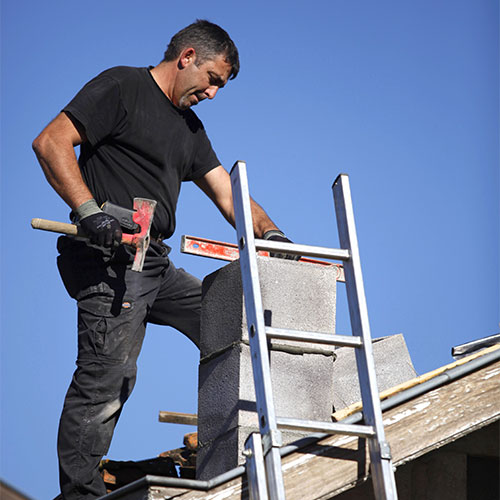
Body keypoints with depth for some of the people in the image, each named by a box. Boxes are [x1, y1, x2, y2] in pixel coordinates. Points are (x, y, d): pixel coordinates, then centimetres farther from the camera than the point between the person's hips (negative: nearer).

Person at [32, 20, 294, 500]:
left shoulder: (189, 127, 23)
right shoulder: (121, 87, -3)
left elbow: (228, 194, 21)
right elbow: (51, 142, -13)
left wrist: (269, 233, 4)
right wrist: (89, 211, -24)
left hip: (156, 264, 9)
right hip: (108, 258, -9)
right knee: (105, 378, -14)